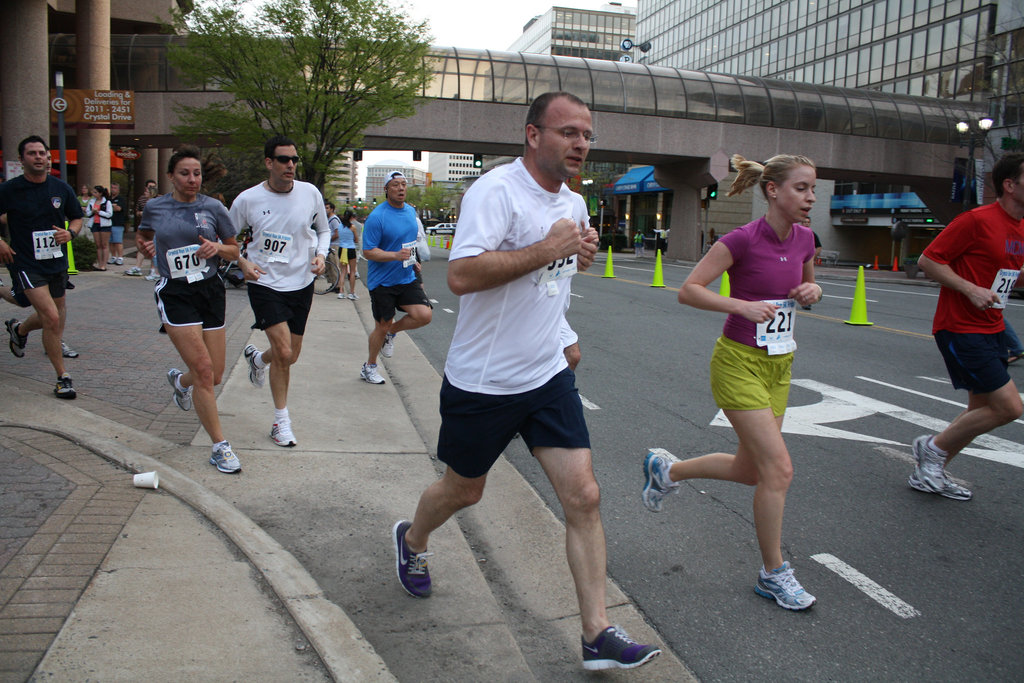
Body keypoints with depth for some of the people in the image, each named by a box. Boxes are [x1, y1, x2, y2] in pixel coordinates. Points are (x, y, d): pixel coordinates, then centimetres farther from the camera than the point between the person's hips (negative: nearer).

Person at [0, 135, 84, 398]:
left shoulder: (61, 188, 3)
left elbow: (77, 217, 14)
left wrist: (70, 233, -6)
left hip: (56, 261, 5)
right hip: (26, 265, -5)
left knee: (56, 313, 19)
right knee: (52, 318, -16)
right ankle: (62, 377, -4)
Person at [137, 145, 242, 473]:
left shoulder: (213, 208, 1)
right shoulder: (153, 208, 1)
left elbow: (234, 250, 9)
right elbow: (143, 236, 21)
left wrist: (217, 248, -12)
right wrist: (145, 246, -1)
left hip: (210, 290, 3)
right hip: (175, 294, -2)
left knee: (215, 375, 8)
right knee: (203, 368, -14)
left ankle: (179, 380, 46)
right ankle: (219, 446, -4)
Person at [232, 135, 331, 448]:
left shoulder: (310, 193, -2)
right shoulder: (247, 200, -8)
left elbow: (324, 229, 14)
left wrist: (321, 254, -5)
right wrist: (242, 262, -12)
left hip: (302, 283, 4)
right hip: (265, 283, -3)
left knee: (290, 357, 13)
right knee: (283, 352, -14)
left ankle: (257, 358, 50)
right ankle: (281, 422, 9)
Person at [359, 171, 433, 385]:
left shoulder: (411, 211, 8)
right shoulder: (376, 217, -14)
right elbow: (368, 252, -16)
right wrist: (396, 256, -27)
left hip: (407, 279, 6)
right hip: (382, 282, -5)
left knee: (424, 315, -13)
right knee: (382, 327, 3)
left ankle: (391, 332, 15)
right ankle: (369, 367, 26)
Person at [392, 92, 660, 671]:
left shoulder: (575, 203, 9)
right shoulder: (496, 190, -17)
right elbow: (461, 275, -30)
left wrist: (583, 254, 6)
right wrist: (547, 249, -26)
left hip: (548, 377, 6)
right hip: (483, 381, -6)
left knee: (584, 496, -3)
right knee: (464, 490, 15)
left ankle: (598, 634, 7)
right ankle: (412, 541, 49)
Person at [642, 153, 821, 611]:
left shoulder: (804, 239, 3)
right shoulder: (742, 240, -17)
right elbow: (688, 290, -15)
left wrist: (812, 291, -3)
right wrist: (744, 306, -27)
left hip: (779, 365, 8)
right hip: (739, 363, -8)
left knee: (751, 470, 13)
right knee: (778, 468, -10)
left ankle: (665, 470, 37)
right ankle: (773, 574, 8)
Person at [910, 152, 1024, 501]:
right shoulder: (977, 220, -15)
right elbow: (927, 260, -14)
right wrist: (970, 289, -22)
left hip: (991, 329, 10)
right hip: (961, 329, -10)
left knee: (981, 410, 11)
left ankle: (930, 473, 24)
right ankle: (933, 446, 7)